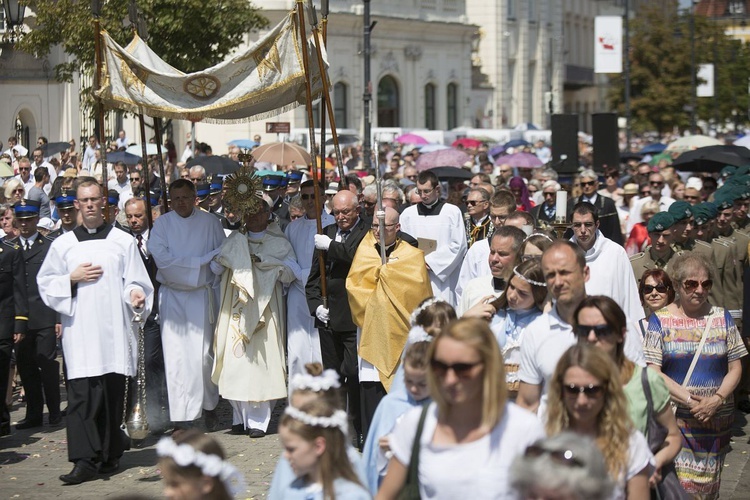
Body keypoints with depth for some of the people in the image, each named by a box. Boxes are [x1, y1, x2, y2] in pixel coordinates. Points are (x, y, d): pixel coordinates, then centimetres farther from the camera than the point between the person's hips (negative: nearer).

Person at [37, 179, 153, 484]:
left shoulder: (123, 241, 9)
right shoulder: (63, 244, 11)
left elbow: (135, 281, 7)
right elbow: (45, 283, 12)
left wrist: (136, 294, -14)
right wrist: (72, 279, -4)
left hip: (114, 328, 0)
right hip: (79, 329, 0)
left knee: (113, 391, 2)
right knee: (82, 393, -9)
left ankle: (109, 455, 13)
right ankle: (85, 460, -12)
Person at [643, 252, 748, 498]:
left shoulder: (722, 318, 7)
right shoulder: (660, 320, 0)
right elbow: (653, 372, -7)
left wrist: (717, 399, -12)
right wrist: (689, 401, -16)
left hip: (717, 418, 3)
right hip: (674, 417, -2)